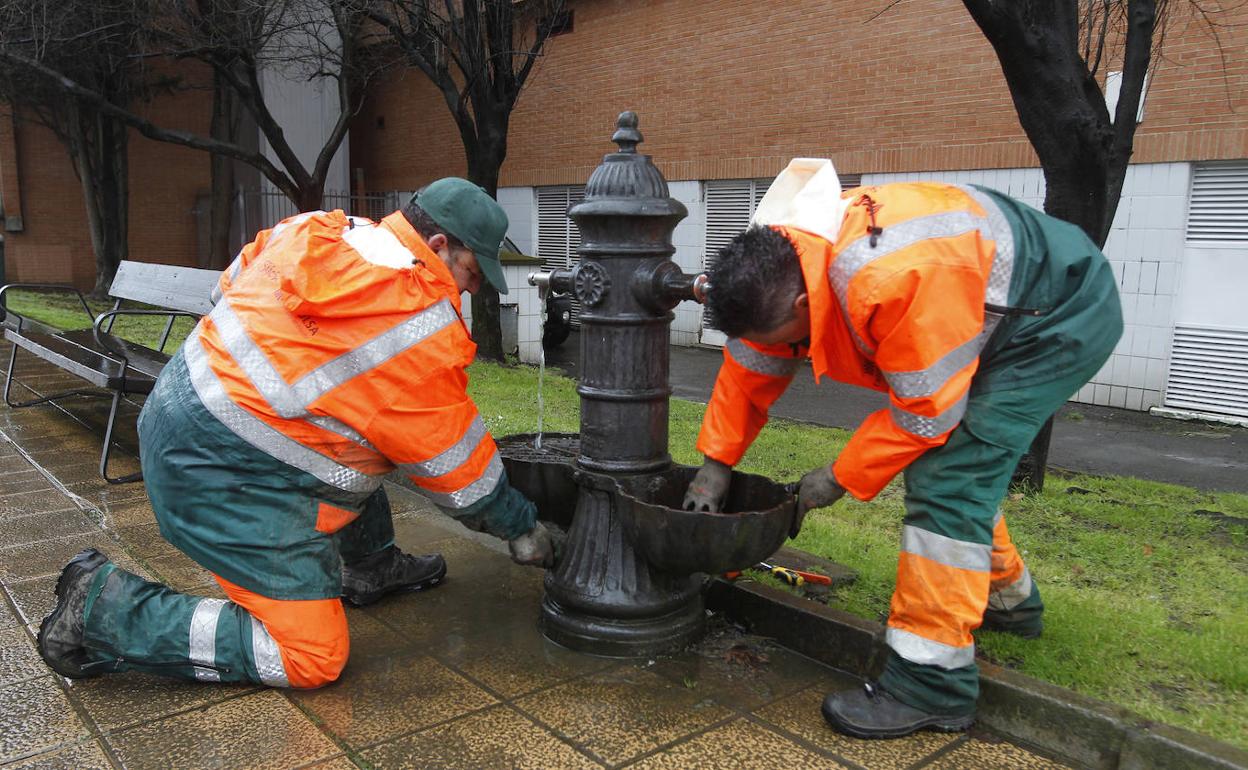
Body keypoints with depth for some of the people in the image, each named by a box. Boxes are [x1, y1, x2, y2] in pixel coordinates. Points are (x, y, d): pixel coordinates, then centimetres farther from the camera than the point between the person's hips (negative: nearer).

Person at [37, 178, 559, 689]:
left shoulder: (317, 229, 3)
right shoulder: (420, 326, -18)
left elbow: (232, 284, 19)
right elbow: (456, 463, -9)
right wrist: (523, 527, 5)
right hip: (225, 475, -10)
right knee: (309, 659, -3)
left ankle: (371, 568, 32)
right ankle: (104, 609, 0)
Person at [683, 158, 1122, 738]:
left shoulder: (894, 281, -41)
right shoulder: (776, 266, -13)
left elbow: (923, 409, -30)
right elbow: (748, 369, -1)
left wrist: (840, 478, -19)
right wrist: (715, 464, -1)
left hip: (1064, 314, -9)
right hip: (995, 305, 9)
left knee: (948, 473, -17)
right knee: (949, 459, 15)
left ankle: (932, 683, -9)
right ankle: (1006, 597, 39)